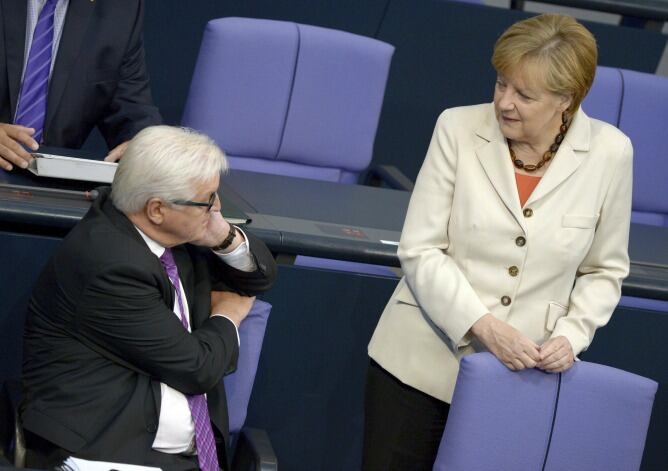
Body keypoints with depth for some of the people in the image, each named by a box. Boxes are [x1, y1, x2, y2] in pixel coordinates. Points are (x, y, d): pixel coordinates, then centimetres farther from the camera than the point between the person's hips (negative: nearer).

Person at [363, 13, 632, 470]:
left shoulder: (609, 153, -5)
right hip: (424, 363, 0)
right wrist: (484, 325, -18)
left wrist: (572, 336, -9)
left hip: (518, 374, 0)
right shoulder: (459, 128, -7)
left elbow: (604, 270, 7)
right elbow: (420, 251, -7)